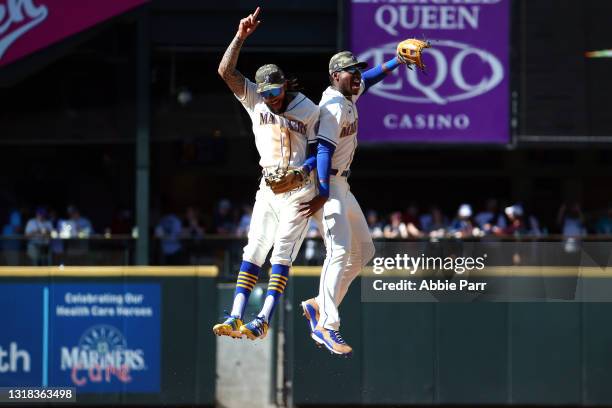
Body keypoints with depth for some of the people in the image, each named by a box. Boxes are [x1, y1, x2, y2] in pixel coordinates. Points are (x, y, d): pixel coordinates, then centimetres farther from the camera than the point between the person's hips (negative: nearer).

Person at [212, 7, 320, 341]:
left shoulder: (308, 110, -6)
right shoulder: (254, 100, 3)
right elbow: (225, 70, -7)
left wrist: (302, 171, -21)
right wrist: (241, 36, -17)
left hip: (298, 188, -5)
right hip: (268, 186, 5)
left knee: (282, 250, -13)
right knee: (253, 250, -1)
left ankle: (263, 321, -20)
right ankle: (236, 319, -5)